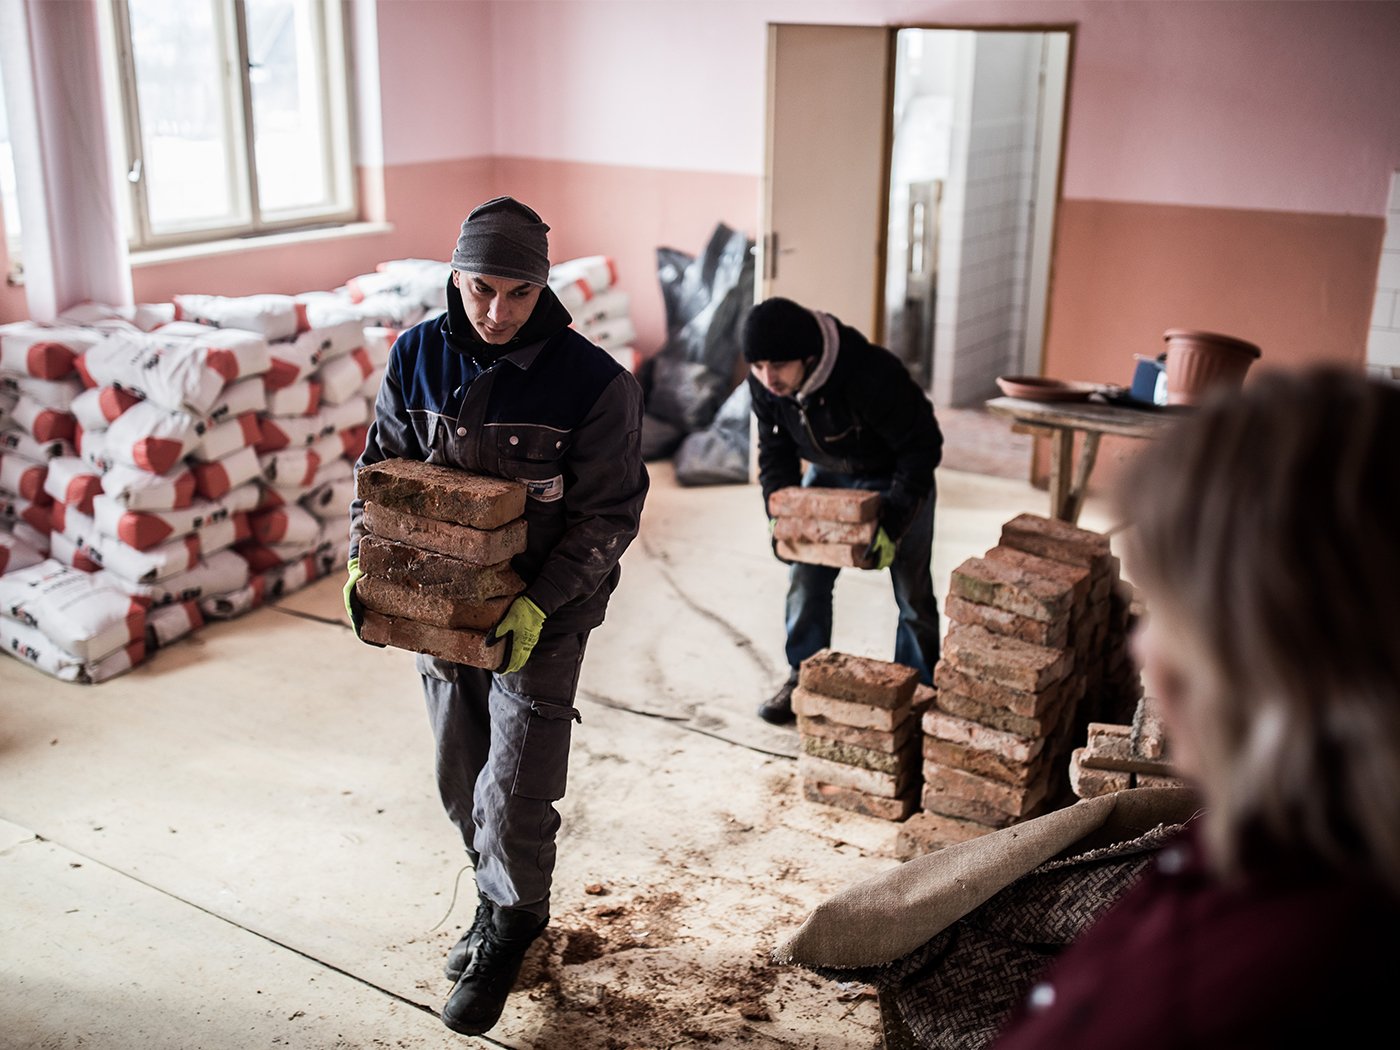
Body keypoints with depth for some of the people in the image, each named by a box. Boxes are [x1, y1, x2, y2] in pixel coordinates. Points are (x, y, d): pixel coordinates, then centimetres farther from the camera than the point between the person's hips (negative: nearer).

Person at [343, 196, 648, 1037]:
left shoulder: (595, 383, -16)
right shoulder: (418, 358, -4)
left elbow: (608, 514, -12)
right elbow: (383, 468, 7)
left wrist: (540, 604, -21)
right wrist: (365, 563, -7)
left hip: (541, 617, -4)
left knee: (514, 797, 0)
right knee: (461, 780, 18)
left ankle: (512, 926, 27)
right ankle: (498, 900, 43)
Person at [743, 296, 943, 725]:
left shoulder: (874, 375, -39)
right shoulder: (763, 384, -22)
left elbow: (922, 446, -28)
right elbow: (775, 450, -5)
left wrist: (893, 523, -31)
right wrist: (778, 514, -19)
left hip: (895, 477, -4)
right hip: (828, 475, 5)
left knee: (912, 589, 3)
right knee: (805, 577, 4)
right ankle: (804, 678, 21)